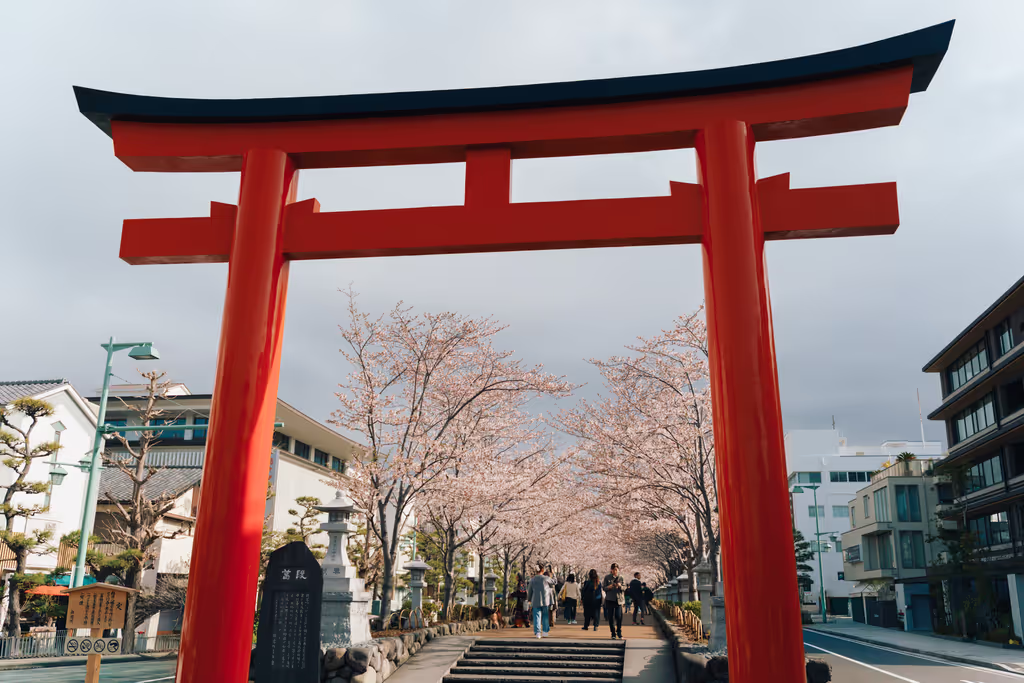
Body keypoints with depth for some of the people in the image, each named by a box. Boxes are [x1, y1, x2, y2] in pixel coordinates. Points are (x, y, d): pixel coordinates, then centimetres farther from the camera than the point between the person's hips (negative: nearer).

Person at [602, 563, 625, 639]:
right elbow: (604, 588, 6)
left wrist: (620, 586, -16)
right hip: (610, 599, 0)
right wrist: (609, 587, -15)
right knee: (611, 617, 0)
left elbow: (624, 588, 5)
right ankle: (613, 633, 11)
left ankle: (619, 633, 8)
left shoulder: (621, 578, 7)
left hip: (619, 599, 0)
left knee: (619, 617, -9)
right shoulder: (607, 578, 6)